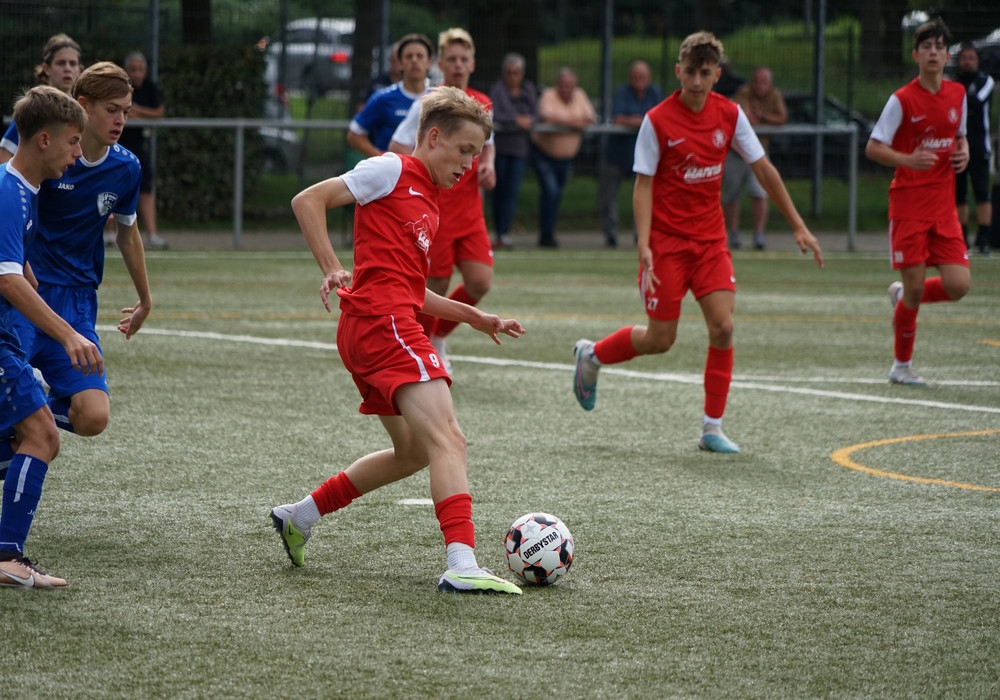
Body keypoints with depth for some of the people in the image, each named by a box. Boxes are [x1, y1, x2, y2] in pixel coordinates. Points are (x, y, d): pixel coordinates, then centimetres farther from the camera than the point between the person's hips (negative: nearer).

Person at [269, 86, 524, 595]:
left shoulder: (428, 199, 25)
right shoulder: (393, 171, -1)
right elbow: (307, 201, -6)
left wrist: (473, 317, 23)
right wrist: (332, 269, -15)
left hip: (385, 324, 10)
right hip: (381, 320, -10)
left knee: (414, 451, 22)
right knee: (447, 441, -20)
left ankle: (299, 516, 32)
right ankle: (462, 566, -31)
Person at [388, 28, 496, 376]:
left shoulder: (482, 104, 8)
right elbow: (396, 149, -11)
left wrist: (487, 164, 4)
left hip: (470, 210, 5)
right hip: (434, 209, -5)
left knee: (480, 281, -7)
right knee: (436, 287, -1)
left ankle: (438, 335, 18)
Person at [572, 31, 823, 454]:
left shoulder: (729, 115, -1)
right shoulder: (657, 121, -12)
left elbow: (763, 170, 6)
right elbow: (643, 185, -10)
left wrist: (798, 227, 6)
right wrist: (643, 246, -21)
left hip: (710, 239, 4)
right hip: (667, 240, -3)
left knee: (723, 327, -10)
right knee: (660, 339, 0)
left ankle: (712, 429, 0)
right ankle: (591, 355, 29)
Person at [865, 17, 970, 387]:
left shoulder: (957, 94, 8)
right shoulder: (903, 99, -9)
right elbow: (873, 148, -8)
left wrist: (964, 152, 1)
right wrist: (909, 160, -25)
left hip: (944, 205, 5)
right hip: (908, 203, -5)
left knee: (957, 285, -7)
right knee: (915, 286, -5)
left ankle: (902, 295, 25)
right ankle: (902, 365, 14)